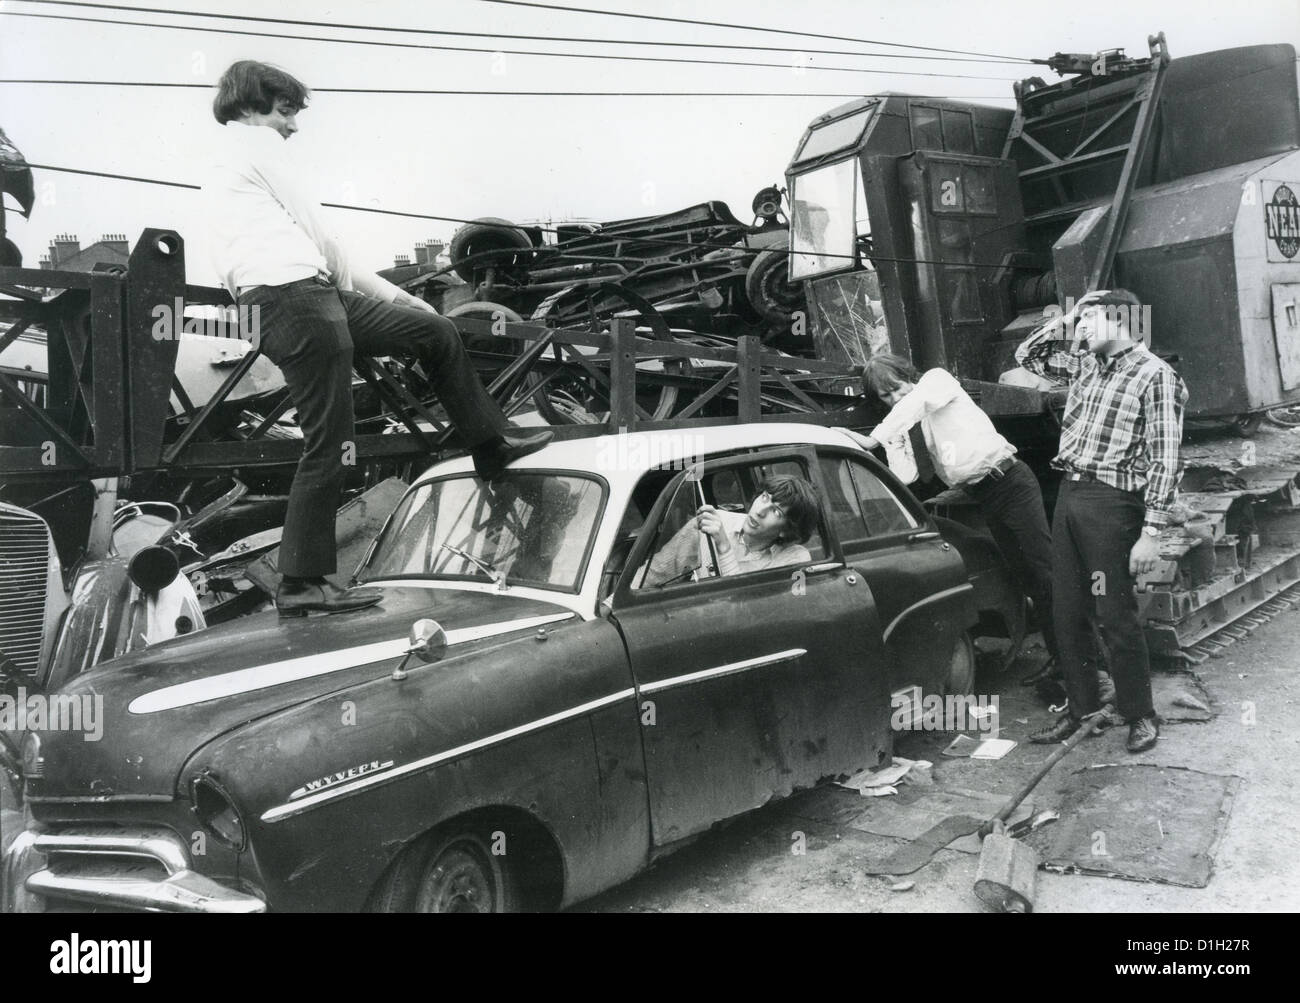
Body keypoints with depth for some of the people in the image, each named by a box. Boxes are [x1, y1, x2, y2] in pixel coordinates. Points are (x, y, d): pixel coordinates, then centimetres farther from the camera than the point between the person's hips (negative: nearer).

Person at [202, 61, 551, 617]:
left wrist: (387, 292, 21)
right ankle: (301, 585, -2)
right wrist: (384, 291, 14)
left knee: (436, 330, 15)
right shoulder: (255, 143, 5)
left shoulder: (215, 179, 32)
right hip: (298, 296, -10)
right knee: (327, 446, -9)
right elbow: (316, 230, 0)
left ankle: (492, 445, 21)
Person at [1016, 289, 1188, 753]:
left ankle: (1140, 715, 17)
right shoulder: (1084, 364, 13)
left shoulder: (1155, 376, -9)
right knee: (1067, 613, 11)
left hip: (1111, 502, -7)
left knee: (1115, 615, 0)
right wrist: (1064, 322, 11)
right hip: (1069, 493, 7)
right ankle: (1082, 706, 25)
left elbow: (1164, 460, -12)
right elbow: (1027, 355, 27)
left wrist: (1150, 533, -17)